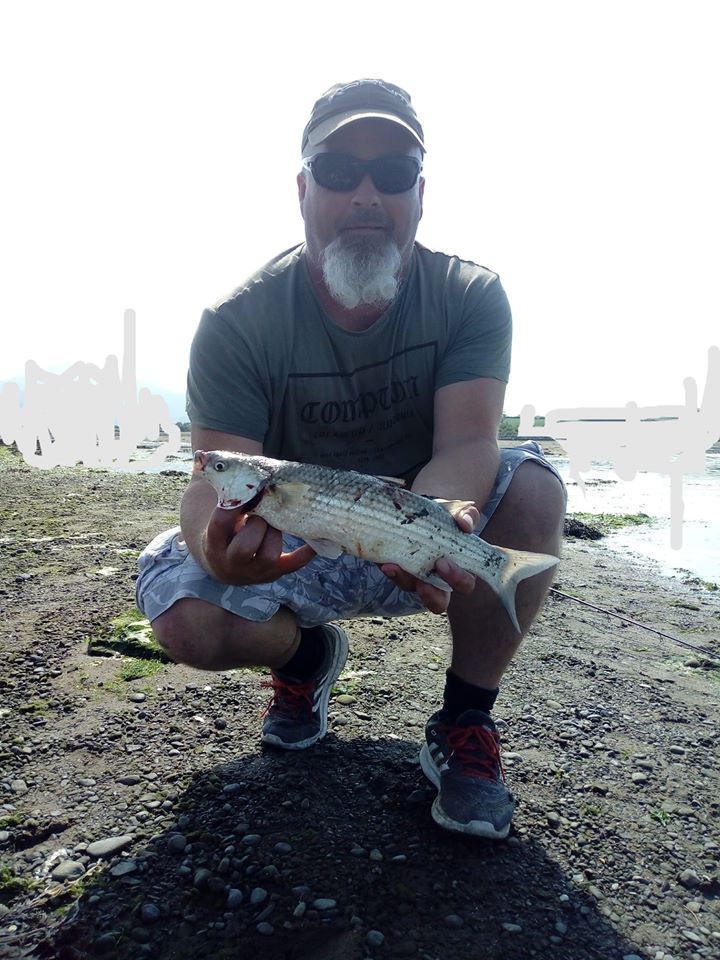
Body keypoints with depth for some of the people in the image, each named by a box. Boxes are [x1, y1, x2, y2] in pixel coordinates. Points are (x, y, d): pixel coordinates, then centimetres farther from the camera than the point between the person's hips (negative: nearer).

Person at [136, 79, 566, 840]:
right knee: (182, 611, -27)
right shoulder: (240, 322, -14)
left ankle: (464, 719, -7)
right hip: (292, 554, 0)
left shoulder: (470, 298, -11)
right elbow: (217, 478, -22)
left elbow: (467, 443, -23)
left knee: (532, 487, -28)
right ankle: (305, 655, 11)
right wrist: (219, 540, -47)